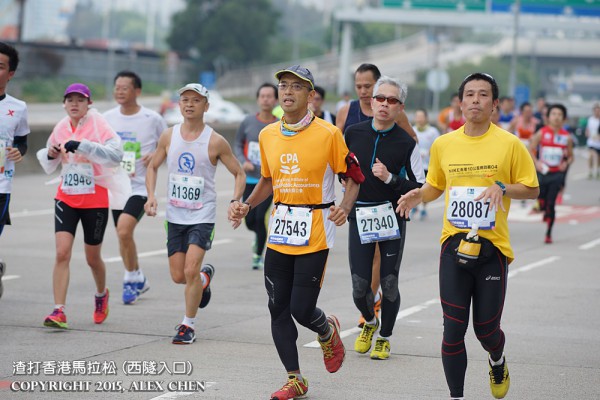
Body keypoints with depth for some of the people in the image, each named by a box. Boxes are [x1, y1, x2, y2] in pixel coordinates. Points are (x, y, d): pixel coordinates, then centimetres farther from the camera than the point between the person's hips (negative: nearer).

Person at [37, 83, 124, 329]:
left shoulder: (98, 125, -11)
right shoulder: (61, 128, 4)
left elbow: (116, 155, -27)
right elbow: (49, 166, 18)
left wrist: (82, 145, -33)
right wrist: (50, 155, -6)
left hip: (95, 200, -3)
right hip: (66, 198, 3)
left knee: (92, 258, 11)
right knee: (62, 253, -13)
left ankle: (101, 294, 43)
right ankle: (59, 312, -14)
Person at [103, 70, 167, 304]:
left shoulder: (152, 119, -6)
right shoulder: (108, 118, 4)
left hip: (140, 186, -5)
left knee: (124, 230, -22)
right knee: (123, 235, 12)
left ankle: (131, 279, -4)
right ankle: (138, 280, 33)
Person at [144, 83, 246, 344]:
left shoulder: (215, 142, -8)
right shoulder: (169, 136, 1)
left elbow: (239, 173, 1)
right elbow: (153, 167, 15)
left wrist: (236, 202, -14)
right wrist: (151, 196, -1)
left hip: (203, 216, -4)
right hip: (175, 215, 4)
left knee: (190, 270, -17)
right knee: (178, 276, 7)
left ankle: (188, 325, 0)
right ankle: (205, 278, 43)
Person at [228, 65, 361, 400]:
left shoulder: (328, 134, -8)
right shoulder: (268, 135, 7)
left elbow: (353, 177, -1)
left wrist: (345, 207, -18)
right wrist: (246, 206, 6)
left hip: (314, 235, -5)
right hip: (280, 232, 5)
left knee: (302, 310, -7)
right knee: (278, 308, 3)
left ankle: (328, 331, 29)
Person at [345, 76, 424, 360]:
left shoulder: (406, 143, -5)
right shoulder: (353, 133, 3)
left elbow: (419, 187, -6)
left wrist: (390, 178, -18)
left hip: (392, 217, -2)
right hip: (359, 217, 2)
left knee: (389, 283, 0)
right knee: (360, 286, -2)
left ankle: (384, 337, 22)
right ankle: (370, 323, 30)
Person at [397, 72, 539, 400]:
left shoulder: (509, 144, -3)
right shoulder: (443, 144, 6)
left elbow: (532, 189, 2)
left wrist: (503, 188, -16)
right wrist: (419, 195, -1)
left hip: (492, 247, -2)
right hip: (454, 245, 2)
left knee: (486, 329, 5)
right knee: (453, 330, -4)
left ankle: (497, 361, 40)